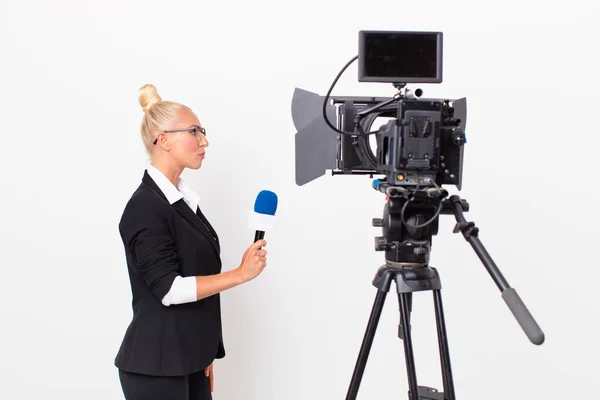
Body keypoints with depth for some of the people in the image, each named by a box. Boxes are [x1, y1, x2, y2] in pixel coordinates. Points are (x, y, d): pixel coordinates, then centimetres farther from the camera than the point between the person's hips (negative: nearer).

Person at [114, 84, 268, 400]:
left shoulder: (182, 199, 11)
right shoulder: (146, 206, -16)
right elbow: (168, 288, -21)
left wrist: (204, 354, 15)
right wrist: (241, 274, -20)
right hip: (156, 365, -8)